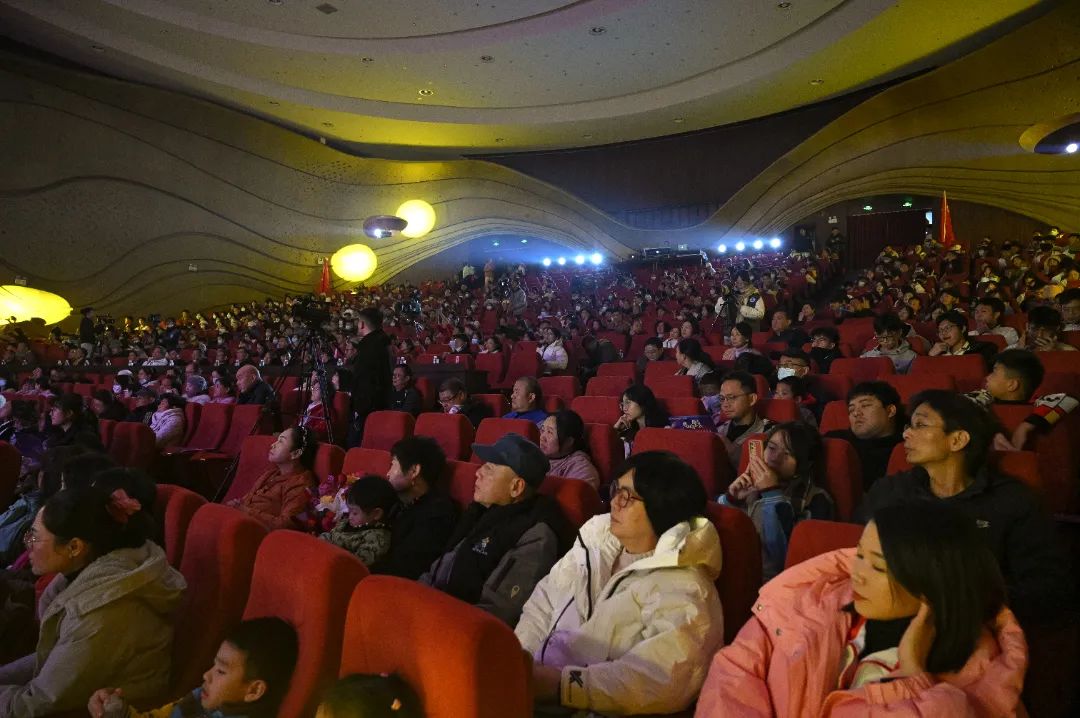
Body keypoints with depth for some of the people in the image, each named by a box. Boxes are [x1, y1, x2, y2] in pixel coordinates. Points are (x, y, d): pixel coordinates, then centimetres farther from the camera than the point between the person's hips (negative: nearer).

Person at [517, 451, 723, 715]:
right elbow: (544, 600, 10)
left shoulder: (681, 589, -14)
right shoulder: (598, 537, 7)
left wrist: (559, 684, -27)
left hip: (593, 709, -6)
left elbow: (662, 679, -26)